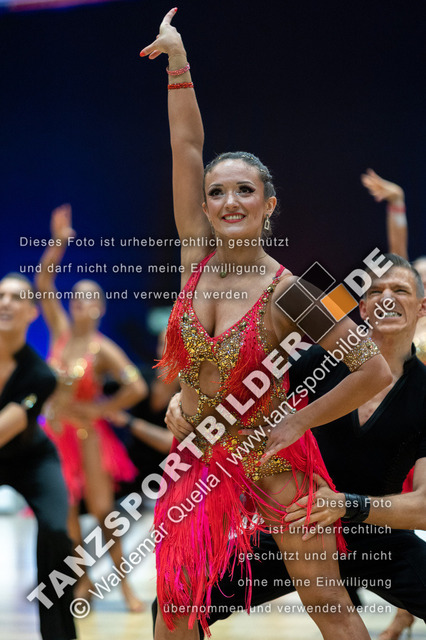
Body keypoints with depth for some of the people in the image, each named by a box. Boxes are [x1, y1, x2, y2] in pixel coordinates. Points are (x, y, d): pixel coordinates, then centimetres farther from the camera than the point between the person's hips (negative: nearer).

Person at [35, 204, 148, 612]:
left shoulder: (103, 350, -11)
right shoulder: (60, 331, 1)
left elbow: (136, 388, -17)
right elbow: (43, 282, -6)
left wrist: (102, 409, -11)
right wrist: (58, 244, -16)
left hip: (87, 433, -4)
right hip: (55, 432, 4)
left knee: (102, 510, -3)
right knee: (63, 512, 5)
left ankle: (123, 583, 5)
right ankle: (83, 582, 17)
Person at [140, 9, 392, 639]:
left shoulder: (288, 293, -17)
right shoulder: (197, 257, -6)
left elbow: (376, 369, -17)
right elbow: (186, 147, -10)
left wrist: (298, 421, -14)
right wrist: (177, 60, -13)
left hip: (272, 462, -4)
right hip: (198, 461, 4)